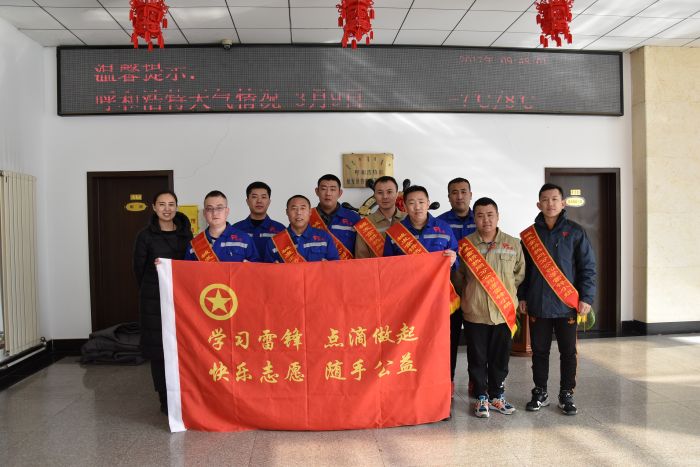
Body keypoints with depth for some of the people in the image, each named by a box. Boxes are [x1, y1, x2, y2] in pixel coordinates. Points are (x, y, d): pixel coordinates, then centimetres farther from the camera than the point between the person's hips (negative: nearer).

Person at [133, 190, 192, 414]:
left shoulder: (186, 233, 8)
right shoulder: (146, 236, 0)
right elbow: (139, 268, 5)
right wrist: (150, 290, 9)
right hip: (155, 299, -2)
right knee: (158, 347, 1)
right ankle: (165, 399, 12)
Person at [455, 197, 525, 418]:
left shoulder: (513, 244, 3)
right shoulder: (464, 245, -2)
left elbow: (519, 275, 11)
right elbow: (459, 276, 8)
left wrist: (507, 294, 7)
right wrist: (473, 294, 4)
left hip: (504, 312, 2)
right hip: (474, 312, -1)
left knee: (501, 358, 12)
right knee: (477, 358, 8)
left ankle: (497, 396, 30)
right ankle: (481, 398, 23)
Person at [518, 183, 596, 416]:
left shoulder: (575, 232, 1)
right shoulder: (529, 235, 6)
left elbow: (588, 267, 0)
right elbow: (523, 269, 9)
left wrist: (586, 297, -6)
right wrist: (522, 296, 5)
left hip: (567, 303, -1)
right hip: (538, 304, 1)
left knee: (568, 352, 7)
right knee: (539, 351, 9)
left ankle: (566, 395, 20)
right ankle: (540, 393, 22)